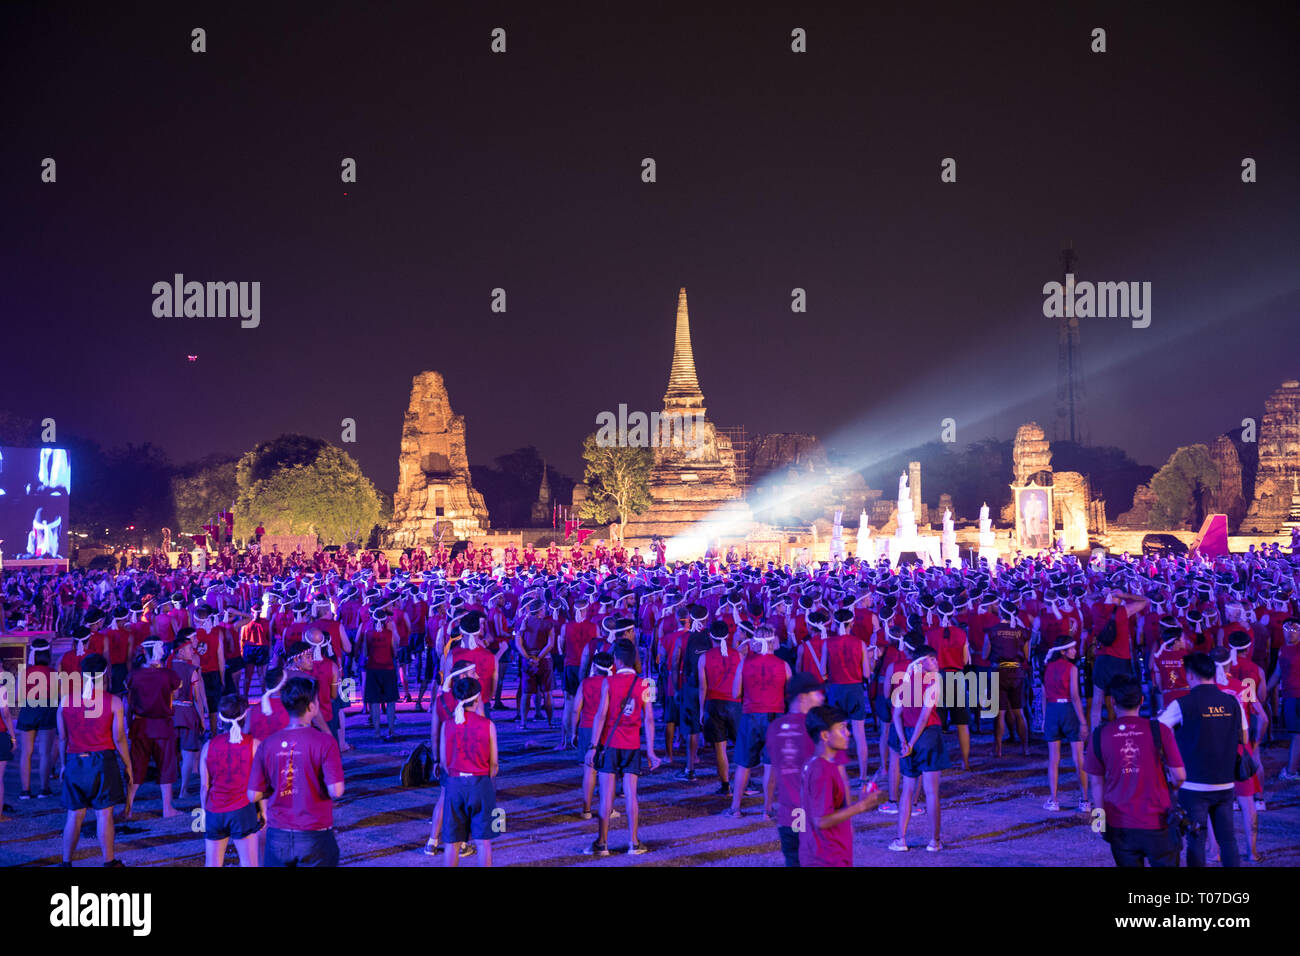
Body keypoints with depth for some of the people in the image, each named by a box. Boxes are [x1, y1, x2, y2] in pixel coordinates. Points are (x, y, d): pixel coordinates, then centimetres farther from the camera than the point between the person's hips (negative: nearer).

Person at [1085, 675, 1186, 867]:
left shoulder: (1100, 735, -4)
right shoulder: (1159, 730, -8)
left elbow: (1096, 782, 2)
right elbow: (1179, 776, -5)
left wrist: (1100, 816, 14)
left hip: (1119, 825, 1)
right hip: (1156, 822, -1)